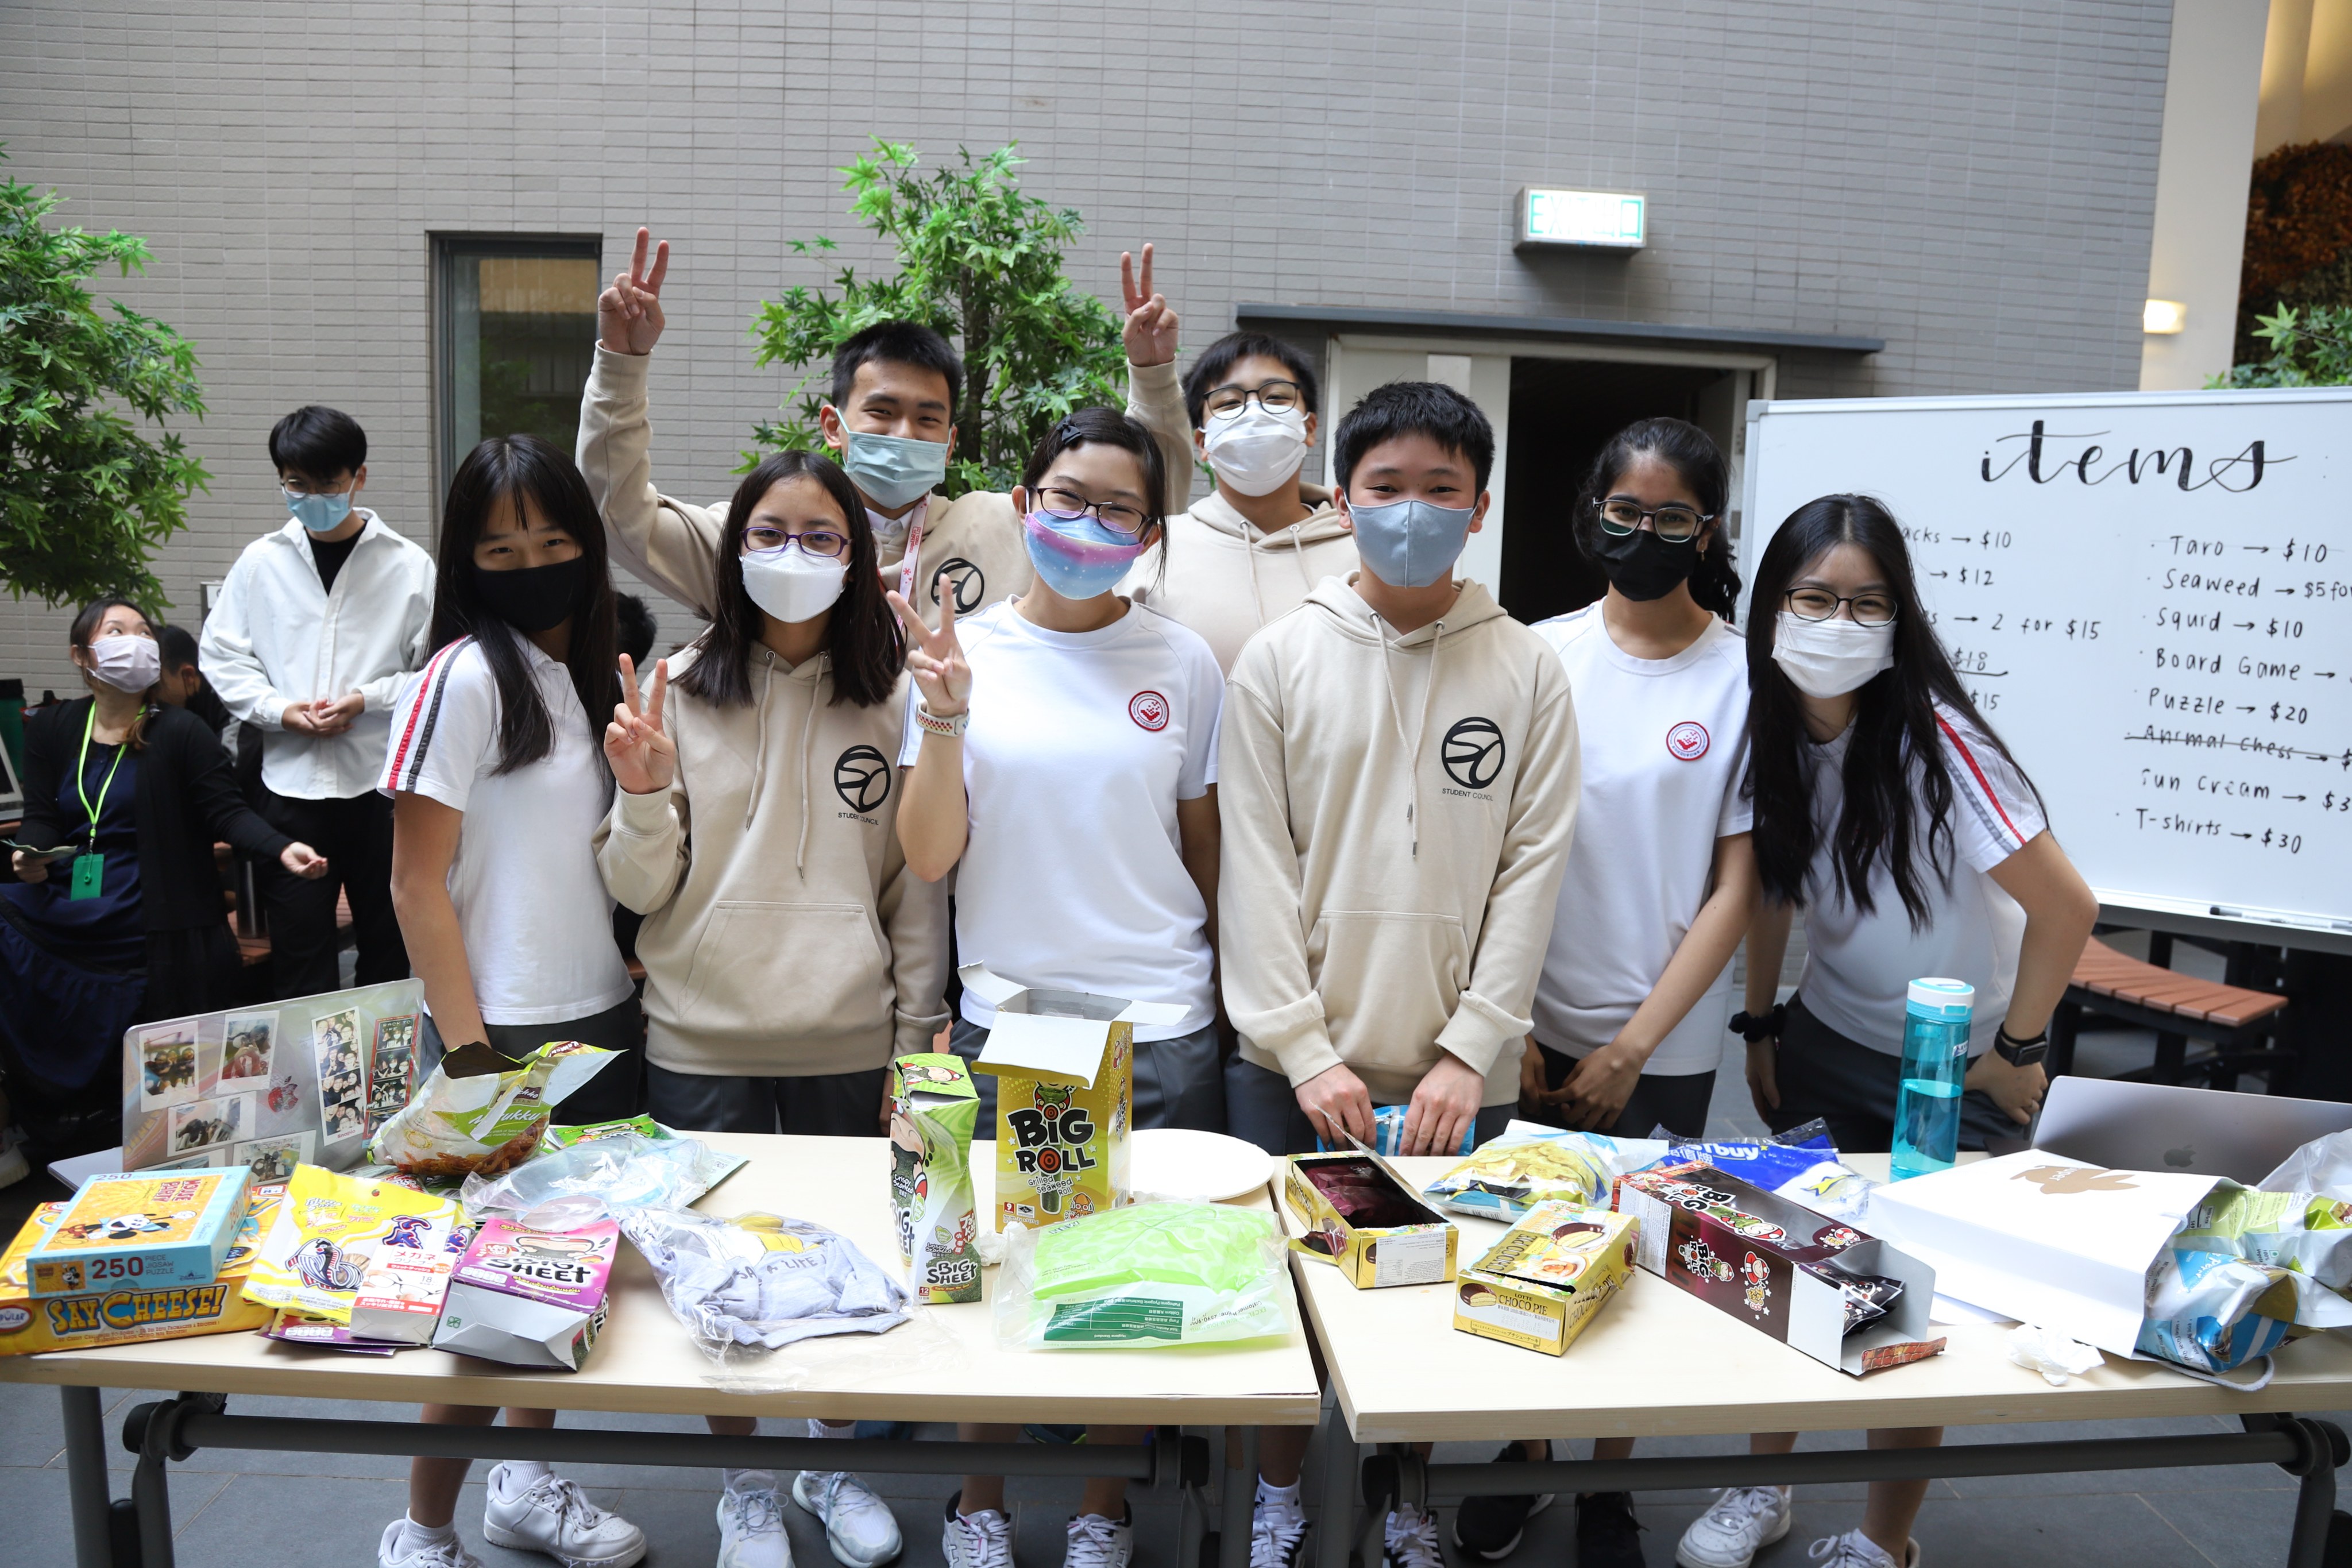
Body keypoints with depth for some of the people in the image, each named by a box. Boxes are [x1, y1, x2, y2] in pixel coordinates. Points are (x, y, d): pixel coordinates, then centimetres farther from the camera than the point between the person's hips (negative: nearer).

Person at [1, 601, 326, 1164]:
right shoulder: (51, 728, 8)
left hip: (144, 935, -4)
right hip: (60, 916, 4)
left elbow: (226, 812, -8)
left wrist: (283, 848, -25)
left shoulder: (181, 731, -4)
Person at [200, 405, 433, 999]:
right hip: (290, 783, 1)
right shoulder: (260, 562, 6)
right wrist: (280, 709, -7)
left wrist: (369, 699, -15)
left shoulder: (409, 566, -1)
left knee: (389, 949, 11)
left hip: (382, 780, -1)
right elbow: (222, 656, 9)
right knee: (298, 958, 6)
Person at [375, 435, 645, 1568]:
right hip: (502, 1034, -7)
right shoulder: (466, 676, -12)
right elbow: (417, 884, -14)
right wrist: (470, 1054, -15)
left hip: (601, 1021, 7)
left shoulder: (596, 674, 9)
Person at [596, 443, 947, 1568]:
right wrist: (646, 796, -19)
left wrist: (916, 1038, 2)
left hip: (849, 1041, 0)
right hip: (703, 1040, 0)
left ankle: (832, 1462, 37)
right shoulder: (679, 690, -2)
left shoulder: (892, 696, -1)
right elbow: (638, 888, -1)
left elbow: (917, 883, 3)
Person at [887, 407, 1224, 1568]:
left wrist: (1227, 998, 11)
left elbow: (1209, 852, 8)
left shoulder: (1183, 664, 0)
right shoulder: (963, 652, -2)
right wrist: (945, 714, -19)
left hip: (1159, 1029, 1)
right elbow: (927, 858, -6)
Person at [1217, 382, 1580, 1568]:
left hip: (1458, 1072, 1)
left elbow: (1531, 871, -1)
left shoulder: (1529, 673, 1)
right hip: (1293, 1064, 0)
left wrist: (1470, 1050, -8)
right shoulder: (1281, 659, -1)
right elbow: (1255, 868, -4)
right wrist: (1304, 1050, -10)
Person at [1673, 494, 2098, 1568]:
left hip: (1955, 1069, -4)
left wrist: (2016, 1053, -11)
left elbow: (2066, 906, -20)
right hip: (1825, 1041, 4)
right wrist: (1760, 1025, 7)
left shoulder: (1932, 736, -26)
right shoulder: (1774, 730, -9)